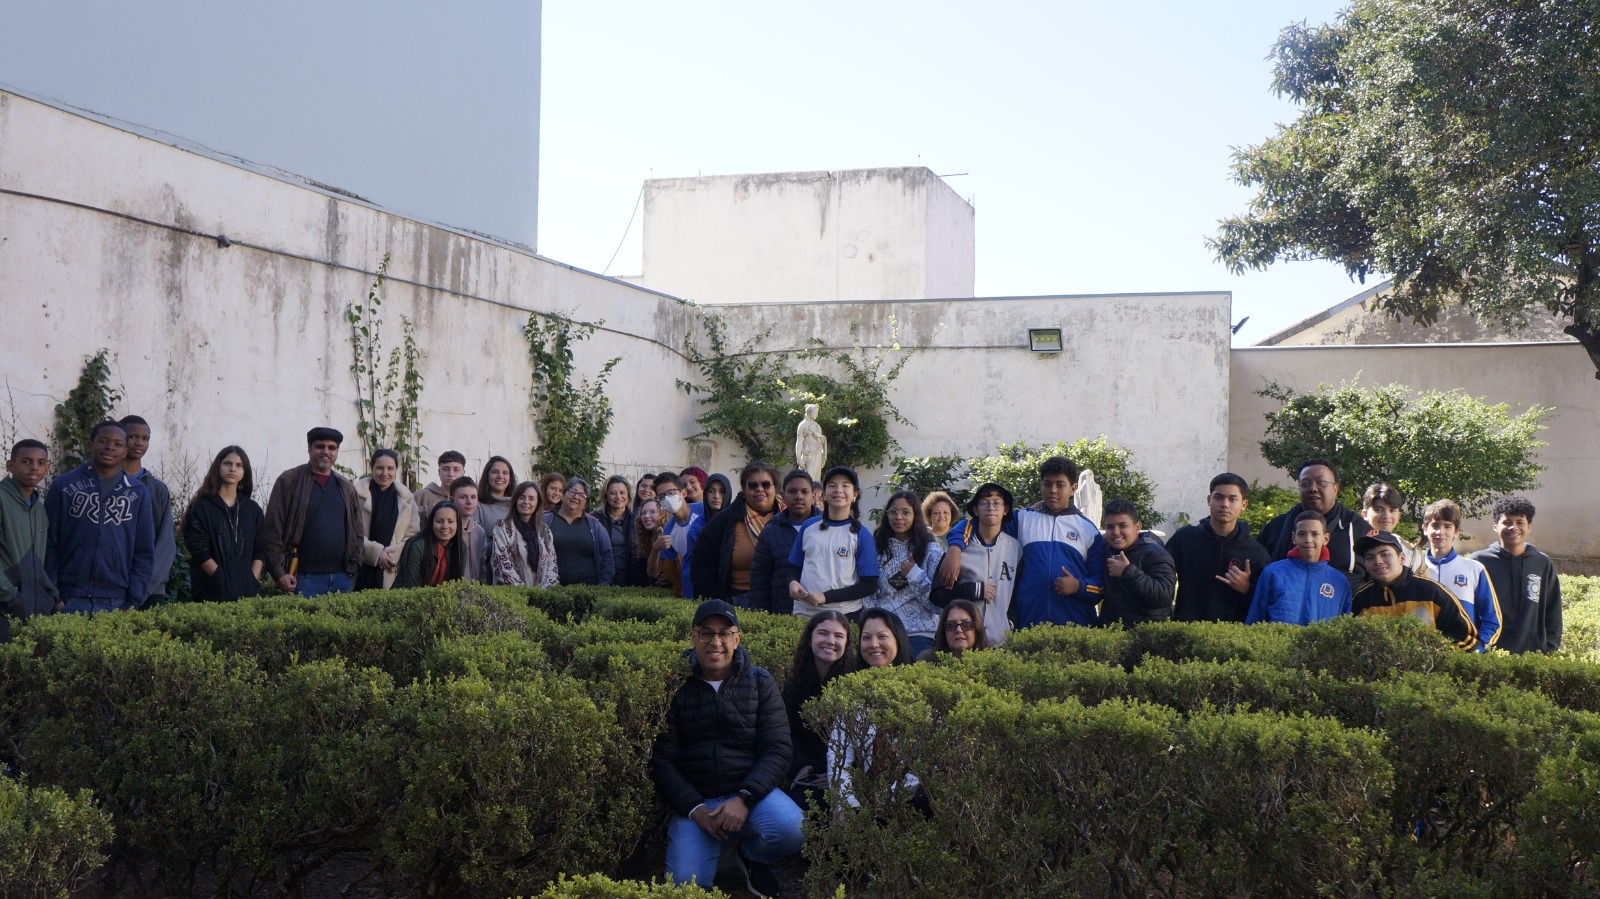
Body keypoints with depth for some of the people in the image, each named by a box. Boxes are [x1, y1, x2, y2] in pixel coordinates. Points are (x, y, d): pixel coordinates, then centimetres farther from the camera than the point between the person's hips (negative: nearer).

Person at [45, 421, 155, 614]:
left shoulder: (138, 493, 8)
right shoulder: (63, 486, 4)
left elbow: (144, 552, 7)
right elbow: (48, 544, 3)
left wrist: (135, 601, -2)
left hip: (118, 603, 1)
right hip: (69, 600, -1)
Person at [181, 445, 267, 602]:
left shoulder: (253, 510, 13)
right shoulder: (201, 507, 1)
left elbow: (260, 550, 9)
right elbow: (199, 551, -6)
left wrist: (253, 582, -6)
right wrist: (224, 583, -13)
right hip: (212, 592, -3)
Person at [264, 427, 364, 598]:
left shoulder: (346, 488, 16)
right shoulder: (289, 481, 1)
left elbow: (357, 532, 17)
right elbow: (274, 530, -4)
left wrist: (353, 566, 5)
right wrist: (279, 572, -10)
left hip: (342, 577, 5)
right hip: (304, 577, -4)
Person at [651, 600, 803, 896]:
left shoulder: (760, 683, 3)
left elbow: (777, 751, -4)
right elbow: (661, 759, -3)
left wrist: (744, 799, -20)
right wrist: (694, 808, -16)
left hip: (751, 791, 1)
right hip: (692, 800, -1)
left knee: (792, 831, -30)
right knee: (685, 883, -23)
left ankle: (752, 854, 5)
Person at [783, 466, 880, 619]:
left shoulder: (861, 535, -2)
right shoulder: (809, 527, 7)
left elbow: (869, 585, -5)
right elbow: (793, 566, 17)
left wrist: (826, 597, -14)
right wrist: (792, 582, -6)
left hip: (845, 616, -3)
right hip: (803, 614, 3)